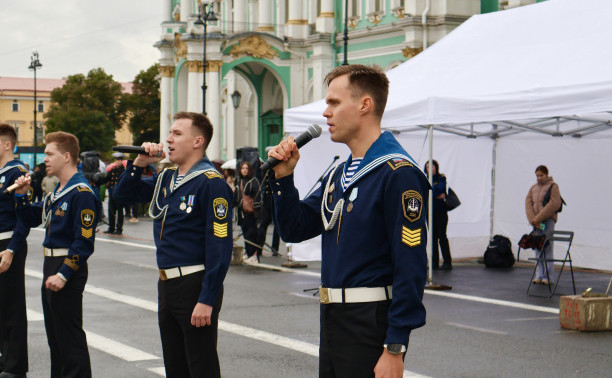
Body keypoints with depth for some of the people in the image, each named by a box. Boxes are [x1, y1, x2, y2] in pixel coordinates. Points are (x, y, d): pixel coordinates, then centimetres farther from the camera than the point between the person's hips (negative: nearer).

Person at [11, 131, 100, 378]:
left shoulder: (81, 193, -17)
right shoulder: (56, 192, 13)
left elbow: (84, 242, -21)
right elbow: (31, 219, 22)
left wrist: (63, 275, -23)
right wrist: (21, 195, 7)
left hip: (68, 267, -10)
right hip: (51, 265, 10)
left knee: (70, 335, -5)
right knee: (54, 334, 16)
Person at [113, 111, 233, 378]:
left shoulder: (211, 183, -14)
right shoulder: (166, 179, 11)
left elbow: (220, 247, -19)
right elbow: (124, 194, 23)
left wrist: (207, 300, -22)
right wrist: (139, 163, 5)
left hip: (195, 286, -9)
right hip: (167, 284, 9)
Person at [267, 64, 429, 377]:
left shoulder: (398, 173, -15)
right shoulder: (339, 175, 13)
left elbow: (411, 267, -20)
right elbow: (294, 229, 18)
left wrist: (394, 349, -22)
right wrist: (283, 177, 3)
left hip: (372, 325, -9)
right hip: (332, 319, 9)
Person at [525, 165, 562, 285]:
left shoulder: (553, 186, -1)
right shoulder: (533, 188, 16)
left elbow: (554, 204, -12)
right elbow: (528, 203, 7)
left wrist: (538, 218, -15)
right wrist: (533, 220, -9)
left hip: (548, 220, -5)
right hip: (536, 222, 5)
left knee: (547, 247, -7)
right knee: (538, 248, 5)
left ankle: (548, 276, -5)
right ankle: (539, 275, 8)